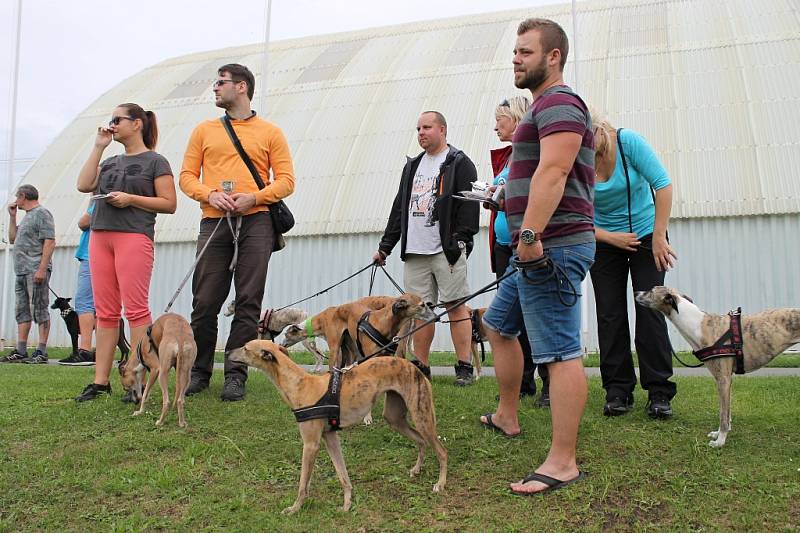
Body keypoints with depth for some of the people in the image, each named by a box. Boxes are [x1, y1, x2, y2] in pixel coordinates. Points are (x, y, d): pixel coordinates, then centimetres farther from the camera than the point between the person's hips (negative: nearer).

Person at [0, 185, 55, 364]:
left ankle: (41, 352, -9)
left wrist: (42, 269, -22)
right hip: (21, 272, 10)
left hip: (35, 271, -10)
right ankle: (20, 352, 12)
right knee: (22, 312, 9)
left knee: (39, 310, -9)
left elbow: (50, 242, -15)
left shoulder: (42, 213, -5)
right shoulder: (27, 216, 24)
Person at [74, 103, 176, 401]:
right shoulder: (110, 162, 23)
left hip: (134, 236, -6)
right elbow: (84, 185, 7)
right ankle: (100, 381, 7)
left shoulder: (155, 161, 4)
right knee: (105, 311, 5)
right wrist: (98, 147, 10)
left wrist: (131, 199, -12)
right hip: (100, 236, 6)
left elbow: (169, 204, -2)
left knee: (135, 308, -9)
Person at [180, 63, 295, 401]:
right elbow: (187, 176, 12)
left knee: (248, 303, -3)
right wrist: (210, 194, -8)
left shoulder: (270, 133, 10)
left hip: (255, 223, -2)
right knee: (205, 301, 0)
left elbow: (286, 180, 3)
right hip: (214, 222, 2)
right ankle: (199, 372, 14)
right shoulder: (204, 130, 17)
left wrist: (254, 198, -12)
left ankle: (236, 376, 4)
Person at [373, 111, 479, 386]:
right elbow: (399, 208, 23)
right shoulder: (412, 167, 22)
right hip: (414, 251, 6)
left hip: (446, 250, -6)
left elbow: (469, 205, -8)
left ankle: (465, 368, 3)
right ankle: (421, 368, 14)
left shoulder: (460, 164, 1)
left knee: (456, 307, -3)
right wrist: (385, 246, 19)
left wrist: (459, 241, -17)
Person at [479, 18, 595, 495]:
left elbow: (552, 172, -24)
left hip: (552, 247, -12)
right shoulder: (546, 106, 23)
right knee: (498, 325, 22)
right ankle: (508, 418, 36)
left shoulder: (558, 102, -10)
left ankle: (563, 463, -3)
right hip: (537, 250, 12)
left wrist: (530, 233, -30)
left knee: (562, 354, -9)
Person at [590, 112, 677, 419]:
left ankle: (659, 392, 0)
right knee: (610, 315, -1)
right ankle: (618, 391, 8)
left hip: (646, 235, -2)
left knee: (650, 310, -7)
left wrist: (659, 238, -19)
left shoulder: (627, 141, -18)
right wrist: (611, 238, -20)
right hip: (604, 242, 2)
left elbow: (662, 184, -18)